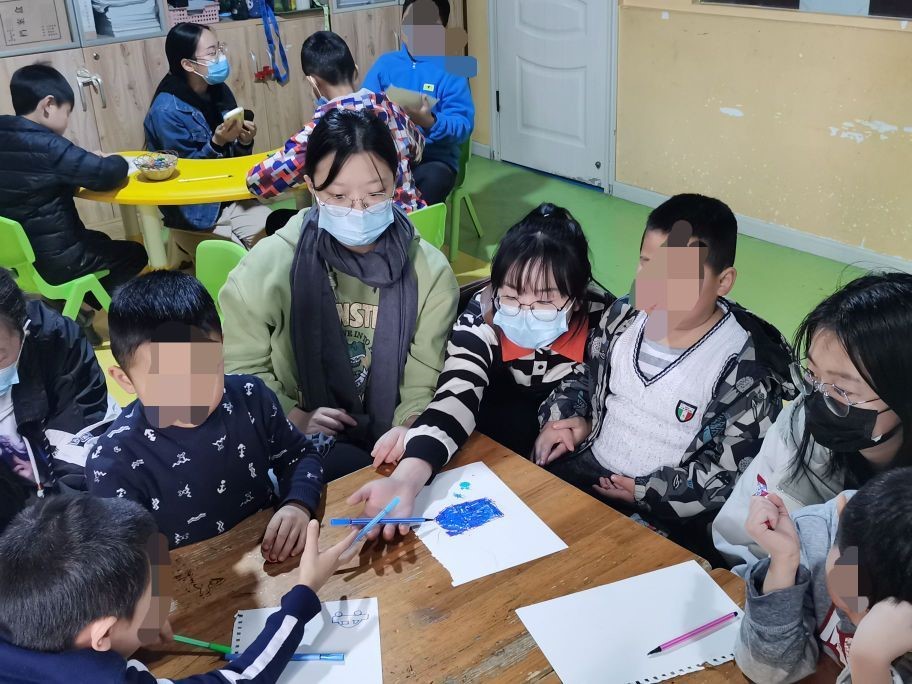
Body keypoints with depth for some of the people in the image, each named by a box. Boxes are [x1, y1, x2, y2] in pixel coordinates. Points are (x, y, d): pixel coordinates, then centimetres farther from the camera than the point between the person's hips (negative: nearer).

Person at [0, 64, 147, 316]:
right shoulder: (44, 146, -25)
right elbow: (106, 175, -29)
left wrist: (91, 160, 1)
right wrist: (118, 161, -7)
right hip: (52, 261, -8)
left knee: (98, 240, 32)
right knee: (134, 253, 15)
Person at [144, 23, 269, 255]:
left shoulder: (219, 91, 2)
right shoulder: (167, 111, -18)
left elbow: (233, 157, 10)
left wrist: (244, 142, -12)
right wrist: (216, 143, -28)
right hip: (194, 211, -5)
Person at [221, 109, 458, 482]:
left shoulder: (429, 270, -5)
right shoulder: (270, 263, -9)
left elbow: (425, 380, -6)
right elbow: (239, 364, 0)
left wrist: (408, 428, -26)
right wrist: (293, 417, -14)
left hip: (390, 441, 3)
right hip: (302, 442, -3)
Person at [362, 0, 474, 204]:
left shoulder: (451, 69, 1)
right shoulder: (385, 63, 13)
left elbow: (463, 127, -8)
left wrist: (430, 123, -27)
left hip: (434, 159, -2)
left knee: (432, 179, -36)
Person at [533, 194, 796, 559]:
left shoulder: (744, 368, -17)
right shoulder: (623, 318, 1)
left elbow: (735, 469, -15)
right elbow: (586, 376, 18)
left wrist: (647, 492, -17)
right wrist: (564, 416, -2)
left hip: (664, 515, -5)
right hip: (584, 468, 6)